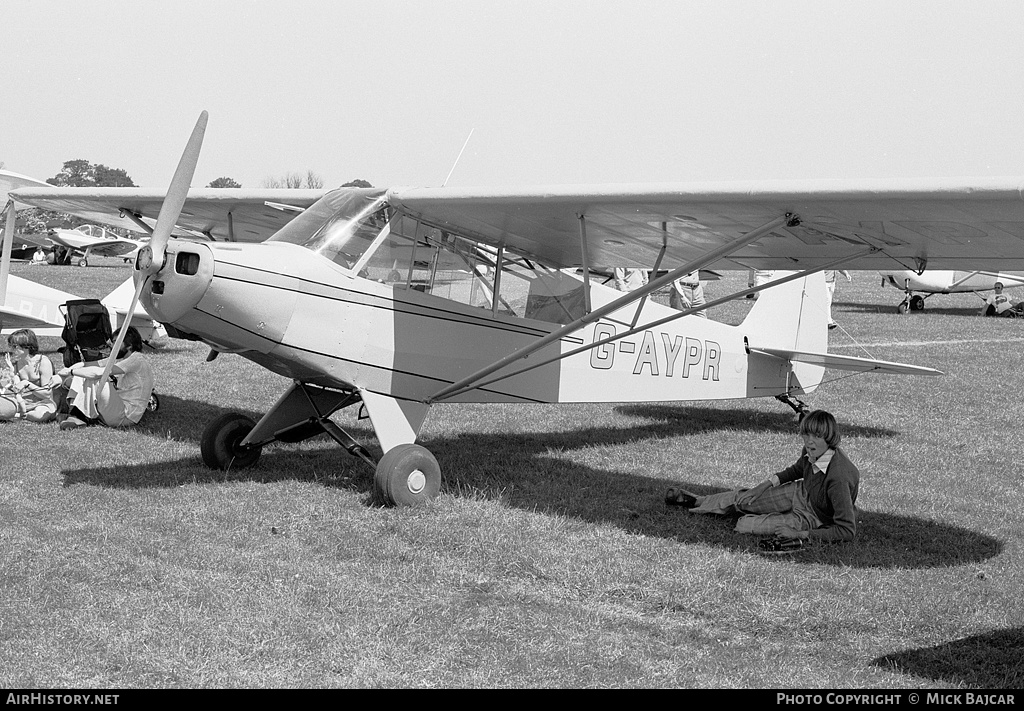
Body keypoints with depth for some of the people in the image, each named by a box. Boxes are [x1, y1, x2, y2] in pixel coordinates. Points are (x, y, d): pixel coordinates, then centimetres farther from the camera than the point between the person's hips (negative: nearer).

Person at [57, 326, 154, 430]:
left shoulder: (136, 359, -16)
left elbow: (101, 373, -24)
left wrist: (71, 371, -16)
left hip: (126, 416, -10)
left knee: (91, 379, -21)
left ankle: (76, 418, -13)